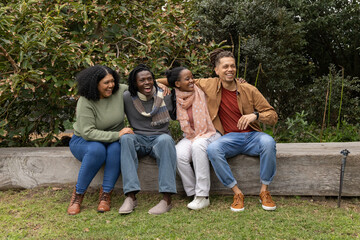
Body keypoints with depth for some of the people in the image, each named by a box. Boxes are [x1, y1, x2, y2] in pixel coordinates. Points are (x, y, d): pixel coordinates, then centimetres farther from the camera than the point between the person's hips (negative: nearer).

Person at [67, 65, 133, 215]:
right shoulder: (85, 102, -20)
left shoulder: (119, 92, -8)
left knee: (117, 148, -33)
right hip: (83, 141, -3)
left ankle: (105, 194, -23)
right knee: (97, 150, -38)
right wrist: (117, 135, -31)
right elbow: (88, 133, -27)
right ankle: (78, 194, -21)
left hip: (113, 141, 3)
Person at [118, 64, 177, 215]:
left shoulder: (165, 96, 5)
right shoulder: (127, 98, 2)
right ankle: (131, 196, -39)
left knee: (165, 139, -36)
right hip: (139, 139, 1)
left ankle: (167, 199, -41)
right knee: (126, 138, -33)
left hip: (160, 137, 0)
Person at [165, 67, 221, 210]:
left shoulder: (200, 92, -1)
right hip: (190, 138, 3)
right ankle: (194, 193, -19)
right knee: (179, 154, -31)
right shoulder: (176, 98, 2)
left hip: (210, 135, -2)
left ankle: (203, 196, -36)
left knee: (198, 146, -38)